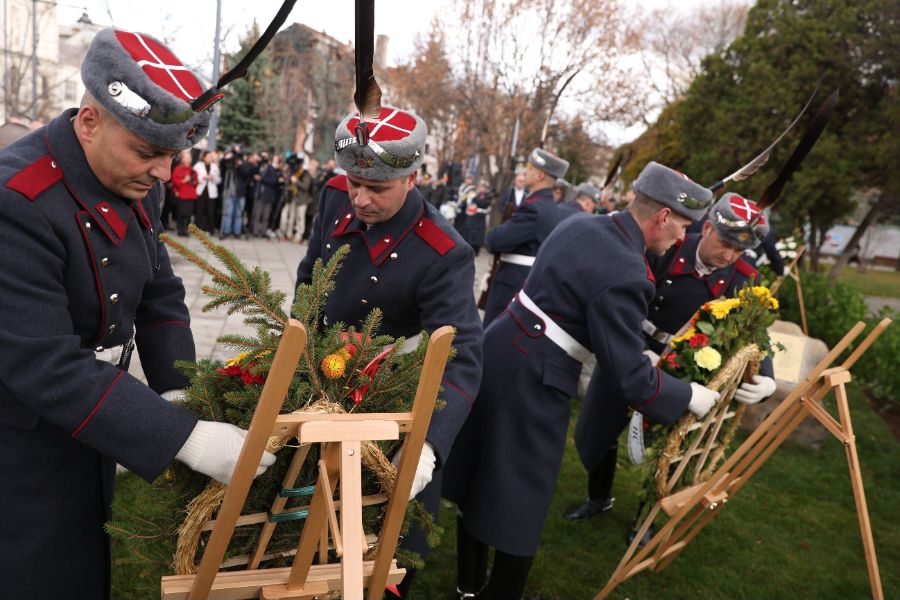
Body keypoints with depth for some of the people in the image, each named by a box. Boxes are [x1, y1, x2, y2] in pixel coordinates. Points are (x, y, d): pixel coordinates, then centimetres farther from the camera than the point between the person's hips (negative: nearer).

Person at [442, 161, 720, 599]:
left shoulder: (579, 223, 5)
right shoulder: (626, 276, -22)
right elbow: (629, 379, -18)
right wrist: (689, 396, -1)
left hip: (496, 351, 9)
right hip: (532, 381, -9)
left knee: (479, 477, 20)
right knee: (519, 496, 10)